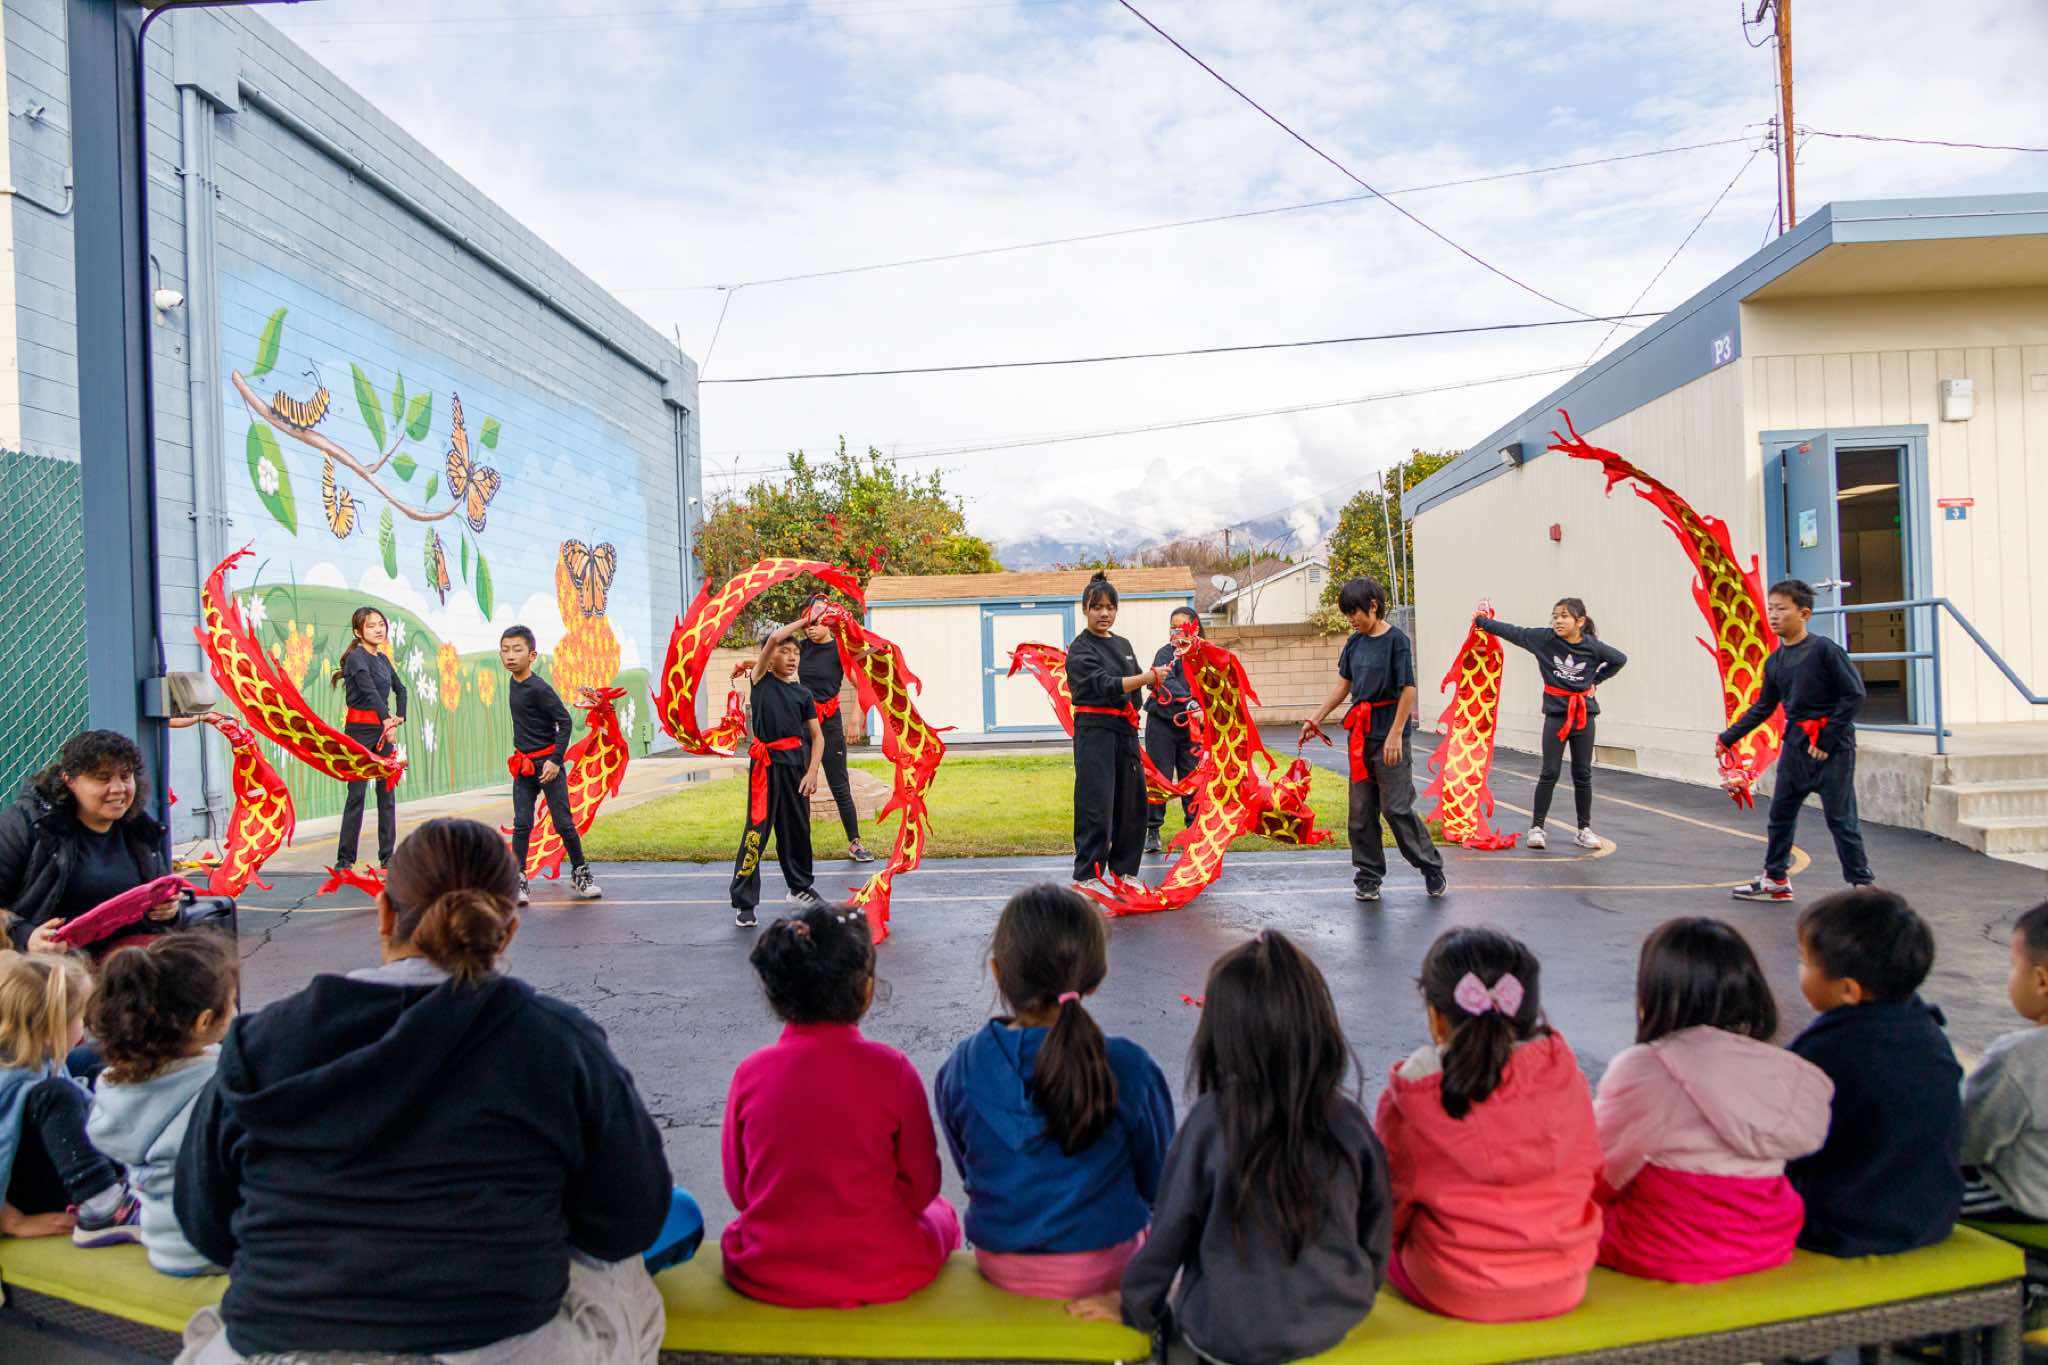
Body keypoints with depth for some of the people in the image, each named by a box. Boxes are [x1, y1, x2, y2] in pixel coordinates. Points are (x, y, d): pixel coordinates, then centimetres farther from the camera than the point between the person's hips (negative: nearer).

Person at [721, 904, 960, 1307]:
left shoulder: (749, 1073, -11)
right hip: (880, 1276, -2)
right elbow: (921, 1187, -7)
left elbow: (738, 1189, 1)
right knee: (941, 1214, 28)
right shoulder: (891, 1070, -17)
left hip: (766, 1277, 3)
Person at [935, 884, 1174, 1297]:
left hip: (1000, 1271, 2)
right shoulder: (1128, 1068, -20)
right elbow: (1158, 1182, -5)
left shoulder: (961, 1069, -14)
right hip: (1105, 1271, -2)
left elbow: (972, 1176, 1)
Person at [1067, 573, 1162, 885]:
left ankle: (1123, 869, 25)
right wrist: (1150, 677, -22)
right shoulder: (1080, 650, -8)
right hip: (1095, 731, -7)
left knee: (1131, 801, 11)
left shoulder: (1123, 644, 15)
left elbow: (1136, 682, 19)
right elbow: (1105, 684, -19)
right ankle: (1086, 877, -3)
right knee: (1097, 806, -9)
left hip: (1125, 730, 7)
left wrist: (1155, 676, 0)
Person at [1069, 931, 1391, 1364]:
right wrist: (1356, 1293, 19)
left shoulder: (1211, 1121, -23)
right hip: (1335, 1324, 3)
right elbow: (1376, 1228, -2)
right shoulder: (1347, 1119, -15)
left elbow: (1171, 1230, -11)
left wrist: (1134, 1306, 7)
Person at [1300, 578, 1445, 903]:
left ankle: (1432, 870, 13)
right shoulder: (1355, 642, 9)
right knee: (1361, 810, 8)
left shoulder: (1396, 640, -11)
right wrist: (1316, 719, 12)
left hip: (1388, 734, -7)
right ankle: (1368, 877, 17)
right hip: (1360, 734, 7)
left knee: (1396, 807, -4)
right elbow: (1343, 685, 16)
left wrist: (1395, 734, -17)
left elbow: (1408, 690, -13)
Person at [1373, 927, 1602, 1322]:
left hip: (1452, 1295, -3)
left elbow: (1392, 1199, -4)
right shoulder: (1564, 1076, -10)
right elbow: (1591, 1173, 5)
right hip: (1563, 1289, 3)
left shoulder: (1408, 1097, -16)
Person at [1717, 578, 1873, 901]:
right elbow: (1763, 707, 16)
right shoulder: (1774, 662, 7)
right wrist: (1728, 737, 13)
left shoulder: (1824, 649, -13)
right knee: (1780, 814, 13)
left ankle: (1863, 884, 9)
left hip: (1831, 747, -7)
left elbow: (1854, 695, -14)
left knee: (1840, 819, -2)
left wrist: (1827, 740, -15)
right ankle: (1775, 880, 25)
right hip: (1795, 744, 7)